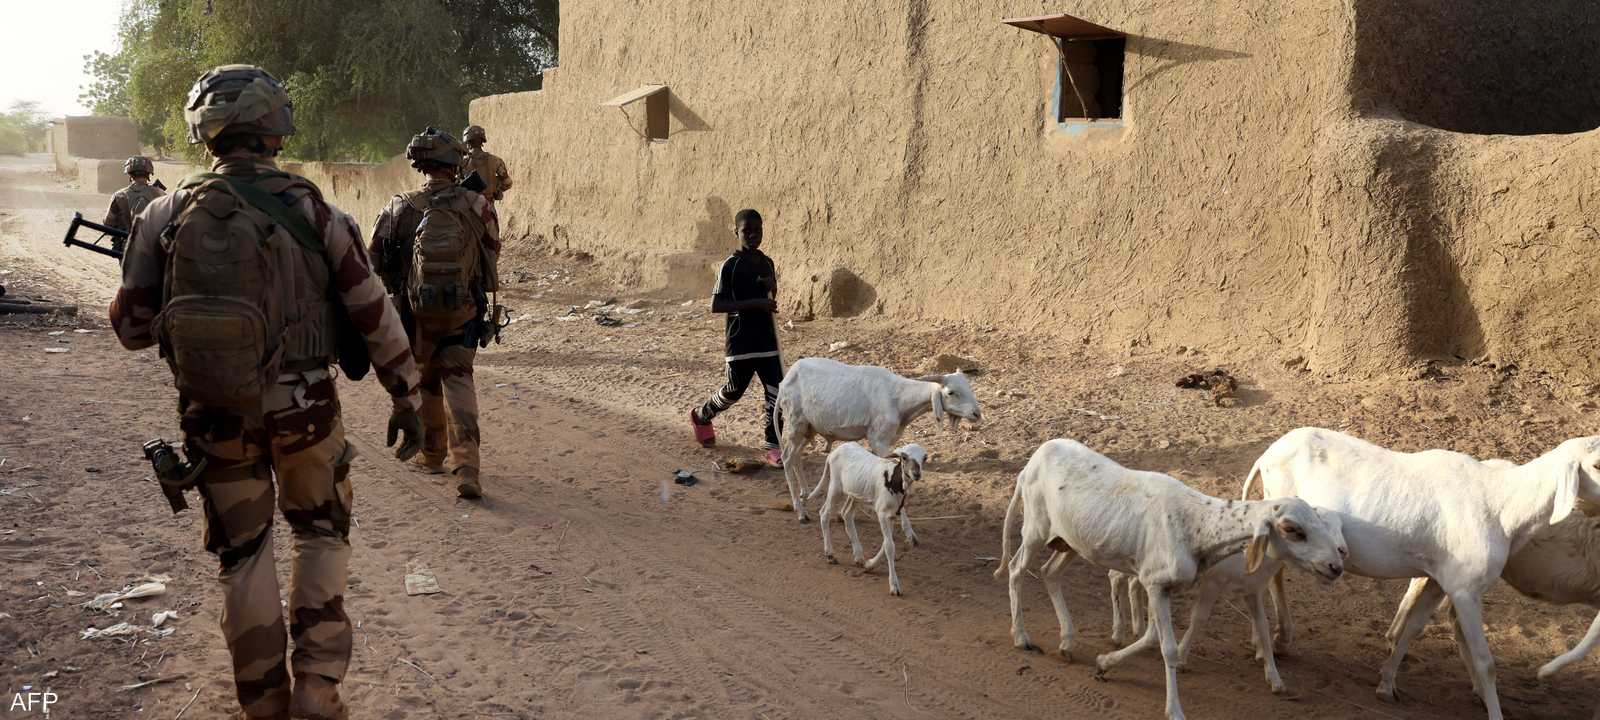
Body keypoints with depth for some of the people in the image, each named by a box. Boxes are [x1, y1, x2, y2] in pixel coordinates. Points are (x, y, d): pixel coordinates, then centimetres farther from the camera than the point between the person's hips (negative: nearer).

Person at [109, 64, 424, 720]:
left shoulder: (166, 215, -4)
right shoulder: (312, 212, -8)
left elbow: (131, 328, 0)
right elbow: (375, 317, -5)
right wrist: (406, 399, 5)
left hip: (214, 415, 1)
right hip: (302, 408, -1)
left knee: (242, 555, 16)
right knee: (322, 534, 20)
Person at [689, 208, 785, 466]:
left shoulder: (767, 263, 8)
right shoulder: (730, 265, -11)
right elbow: (716, 305, -16)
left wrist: (772, 288, -3)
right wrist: (755, 303, -24)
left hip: (767, 340, 5)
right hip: (740, 342, -5)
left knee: (776, 392, -3)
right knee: (735, 391, 10)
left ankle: (774, 447, 3)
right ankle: (701, 416, 38)